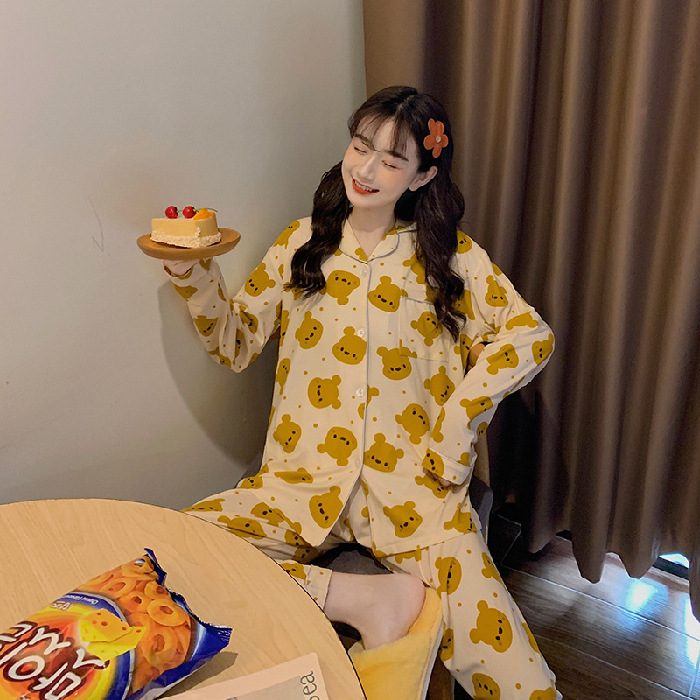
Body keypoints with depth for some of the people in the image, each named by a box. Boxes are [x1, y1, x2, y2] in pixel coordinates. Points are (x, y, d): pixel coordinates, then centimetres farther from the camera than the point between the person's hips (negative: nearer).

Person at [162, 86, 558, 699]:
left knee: (493, 648, -22)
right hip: (303, 479, 2)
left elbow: (530, 333, 3)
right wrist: (194, 275, -3)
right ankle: (361, 597, -15)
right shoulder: (302, 244, 13)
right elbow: (236, 343, 14)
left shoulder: (449, 255, 10)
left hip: (410, 480, -2)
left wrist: (460, 415, -8)